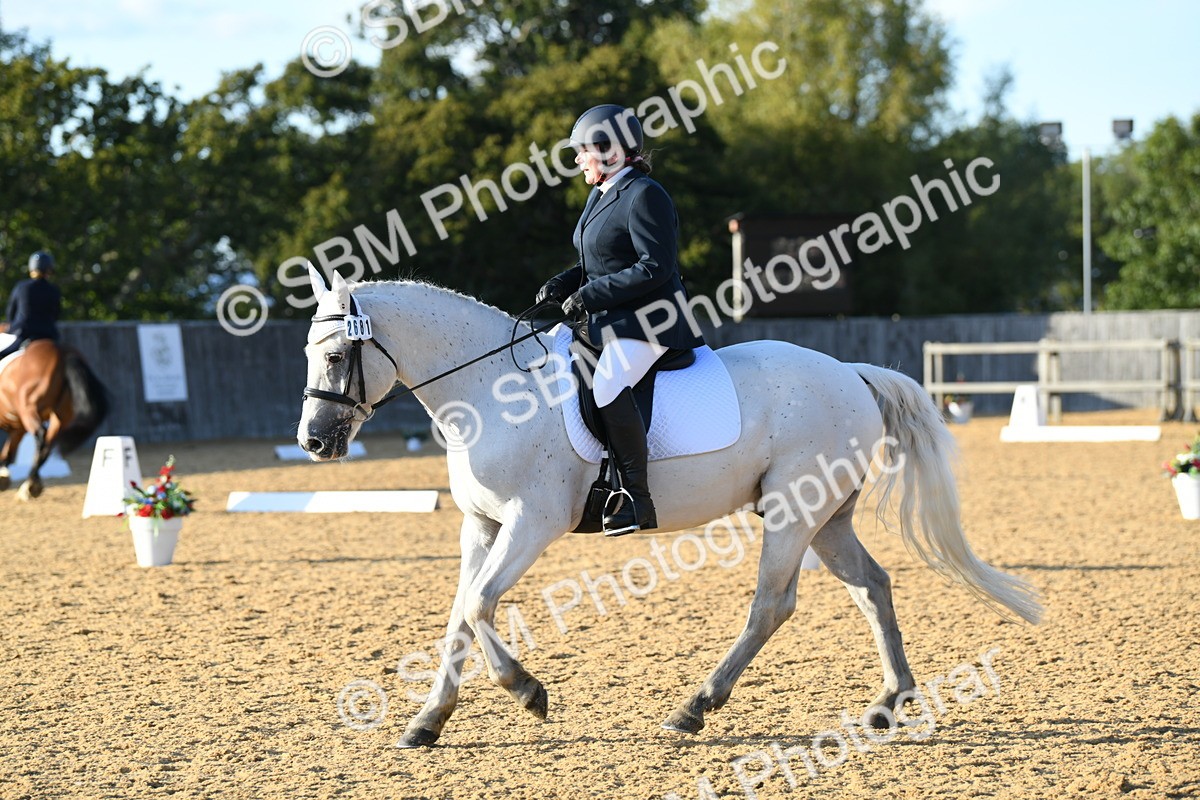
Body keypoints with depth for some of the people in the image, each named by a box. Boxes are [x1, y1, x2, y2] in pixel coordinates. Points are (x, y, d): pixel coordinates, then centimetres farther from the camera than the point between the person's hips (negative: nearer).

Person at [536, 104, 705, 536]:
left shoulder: (644, 196, -14)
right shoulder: (601, 196, 16)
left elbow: (656, 267, -21)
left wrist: (590, 294, -21)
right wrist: (563, 285, 5)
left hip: (648, 320, -11)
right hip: (608, 322, 11)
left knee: (609, 386, -32)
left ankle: (637, 497, -29)